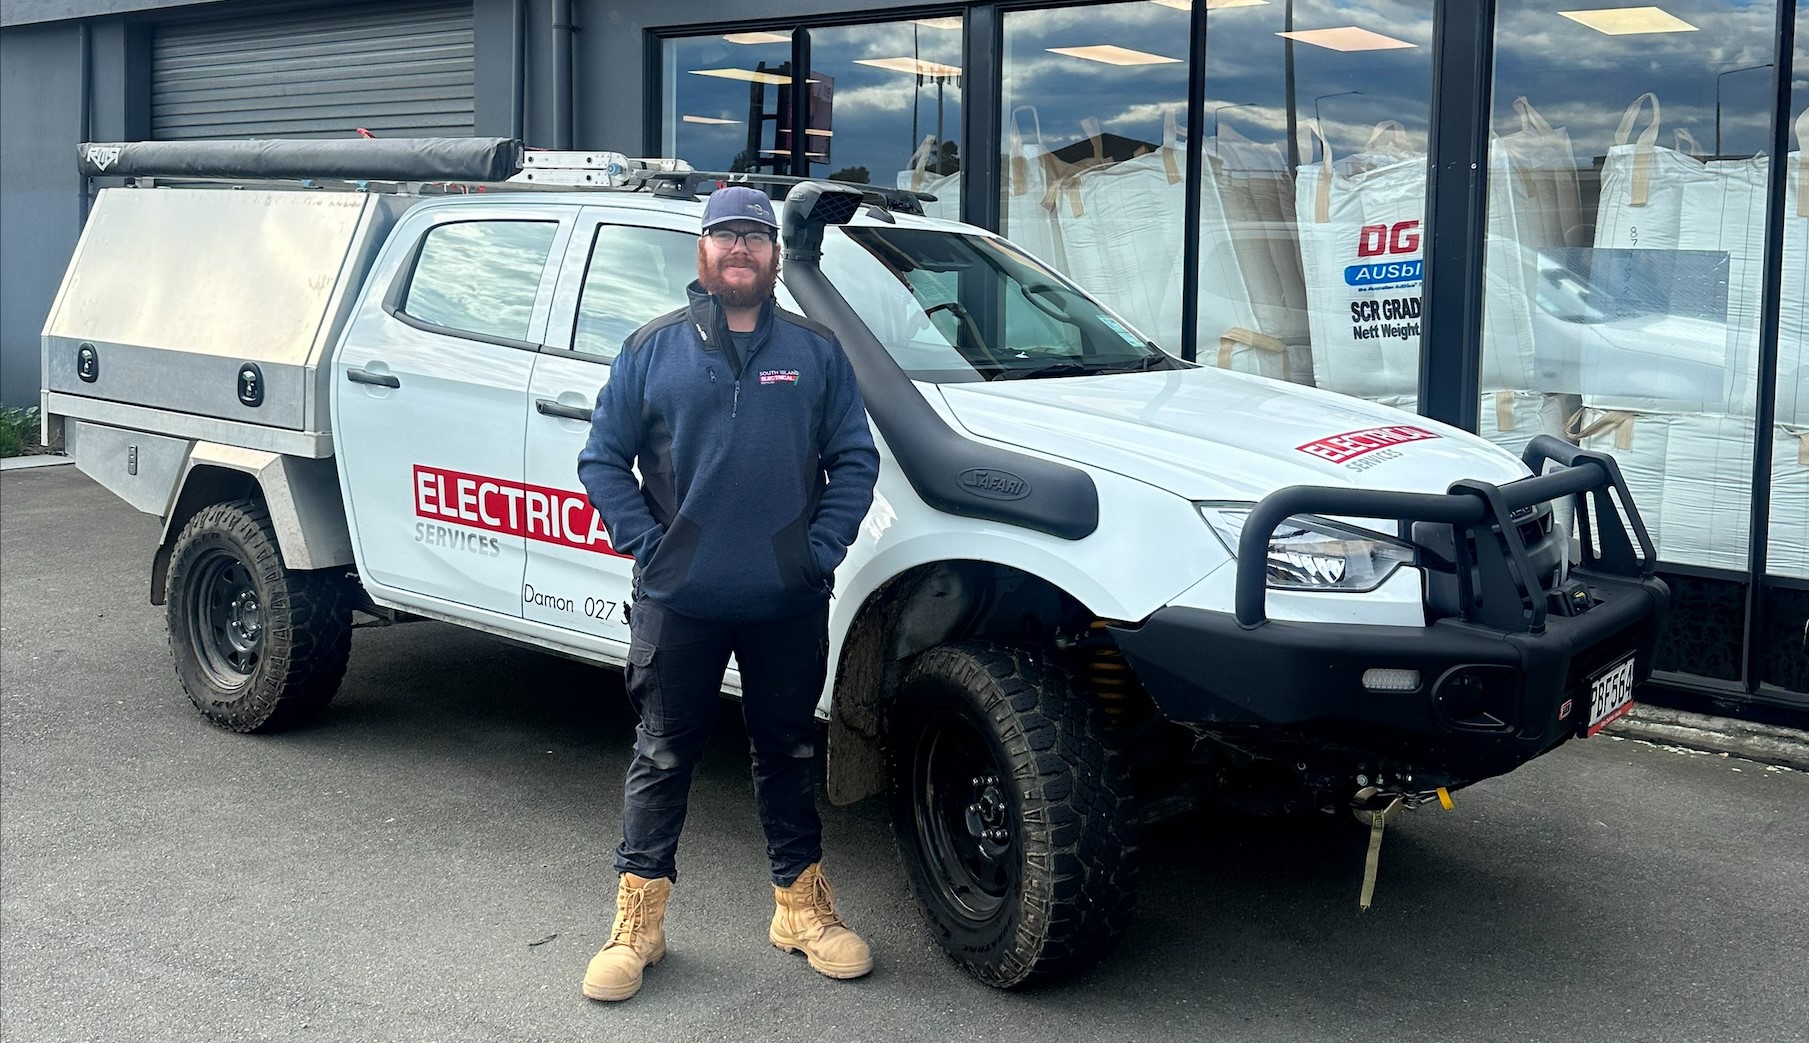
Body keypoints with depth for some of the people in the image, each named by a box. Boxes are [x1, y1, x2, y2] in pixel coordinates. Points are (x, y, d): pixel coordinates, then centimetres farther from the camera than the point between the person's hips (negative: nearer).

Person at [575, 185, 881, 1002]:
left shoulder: (816, 353, 5)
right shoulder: (652, 349, 3)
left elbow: (855, 460, 5)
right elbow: (602, 460, 4)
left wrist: (823, 547, -5)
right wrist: (644, 543, -6)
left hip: (788, 604, 1)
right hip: (678, 601, -1)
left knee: (789, 754, 13)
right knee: (663, 758, 7)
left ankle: (802, 908, 27)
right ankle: (637, 922, 18)